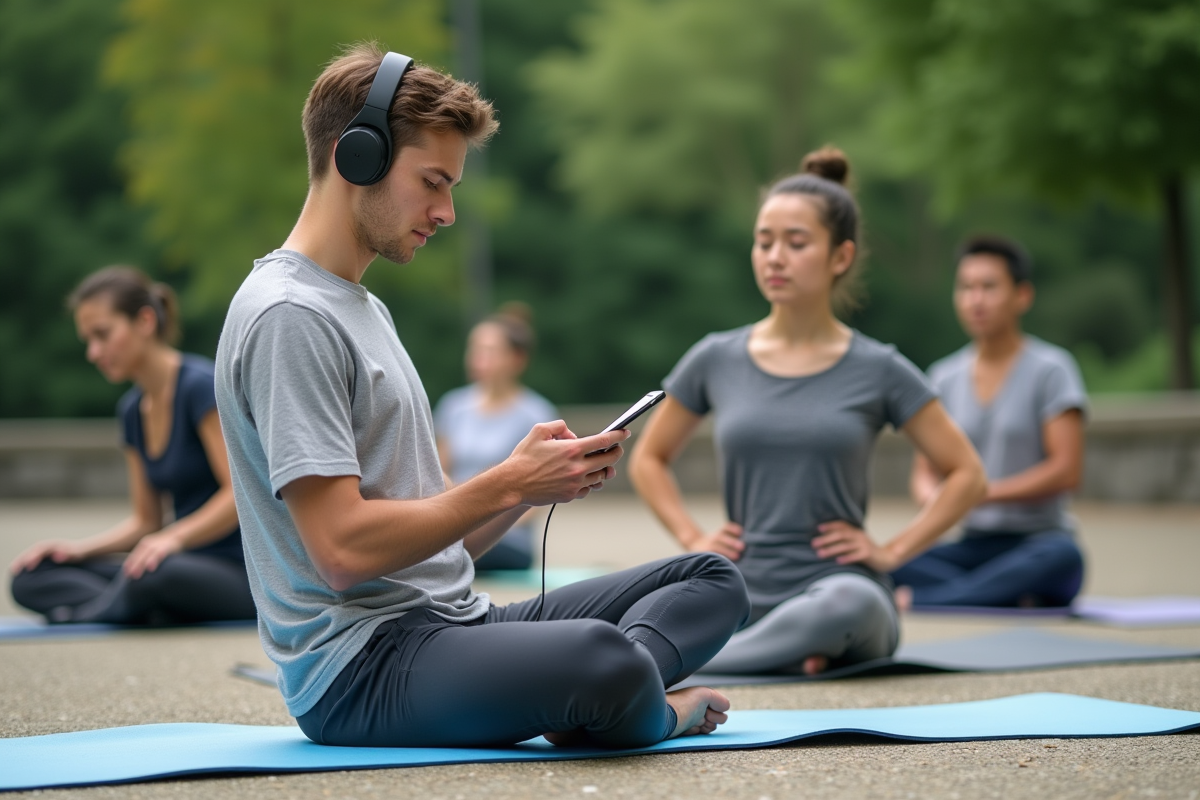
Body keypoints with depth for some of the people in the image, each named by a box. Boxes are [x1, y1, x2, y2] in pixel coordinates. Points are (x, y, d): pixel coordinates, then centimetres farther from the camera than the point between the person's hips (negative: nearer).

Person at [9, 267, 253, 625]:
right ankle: (157, 612, -22)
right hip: (188, 564, 8)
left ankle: (79, 615, -11)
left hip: (241, 575, -8)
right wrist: (79, 549, 0)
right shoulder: (132, 409, 11)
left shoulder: (200, 384, -13)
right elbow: (146, 521, 15)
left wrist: (173, 538, -31)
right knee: (32, 576, -6)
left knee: (153, 571, -40)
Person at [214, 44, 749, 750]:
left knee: (713, 580, 8)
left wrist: (533, 481, 1)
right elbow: (344, 549, -20)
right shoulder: (289, 318, -11)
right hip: (359, 664, -10)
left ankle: (584, 702, -19)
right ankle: (641, 709, -3)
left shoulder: (367, 311, 22)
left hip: (455, 618, 11)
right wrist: (508, 484, -12)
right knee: (603, 657, -37)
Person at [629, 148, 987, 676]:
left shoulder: (878, 370, 1)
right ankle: (793, 652, -7)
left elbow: (966, 475, 9)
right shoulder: (716, 360, 6)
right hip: (746, 594, 2)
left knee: (845, 606, -41)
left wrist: (892, 551, -2)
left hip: (840, 586, -2)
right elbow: (648, 461, 21)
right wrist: (693, 540, 6)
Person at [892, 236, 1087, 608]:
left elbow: (1067, 470, -9)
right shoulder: (945, 377, 12)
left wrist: (984, 492, -18)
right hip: (973, 546, 3)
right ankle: (1013, 600, -29)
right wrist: (935, 497, -13)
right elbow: (925, 473, 12)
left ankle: (919, 600, -38)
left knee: (1061, 557, -40)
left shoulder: (1050, 368, -1)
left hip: (1039, 541, -3)